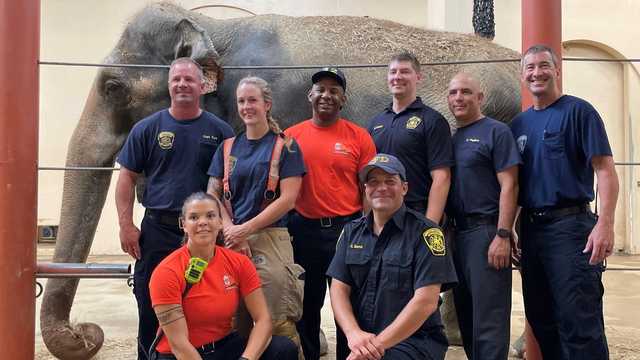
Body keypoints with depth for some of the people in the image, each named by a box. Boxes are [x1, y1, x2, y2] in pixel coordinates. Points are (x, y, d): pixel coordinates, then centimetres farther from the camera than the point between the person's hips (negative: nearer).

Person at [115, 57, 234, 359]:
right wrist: (126, 225, -4)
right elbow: (127, 178, 5)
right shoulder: (148, 128, 4)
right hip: (157, 230, 0)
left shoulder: (219, 131, 4)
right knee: (151, 308, 7)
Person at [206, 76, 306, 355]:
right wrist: (231, 231, -6)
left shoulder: (284, 146, 1)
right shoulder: (228, 147, 14)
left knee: (277, 320, -8)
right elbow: (213, 195, 10)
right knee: (233, 318, 5)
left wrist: (245, 229, -10)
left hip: (269, 238, -4)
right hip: (231, 239, 4)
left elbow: (288, 199, -7)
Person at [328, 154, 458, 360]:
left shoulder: (425, 232, -5)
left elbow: (426, 301, -12)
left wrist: (378, 343, -16)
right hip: (361, 342, 4)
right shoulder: (352, 232, 11)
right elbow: (339, 289, 5)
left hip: (414, 340, -4)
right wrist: (354, 333, -12)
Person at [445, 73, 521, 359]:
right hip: (457, 233, 7)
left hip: (486, 232, -7)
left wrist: (503, 236, -19)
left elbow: (508, 185, -11)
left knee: (488, 320, -6)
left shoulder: (496, 132, -4)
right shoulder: (451, 139, 16)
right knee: (465, 317, 14)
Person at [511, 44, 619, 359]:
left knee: (579, 322, -5)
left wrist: (605, 224, -21)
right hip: (530, 227, 6)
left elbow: (605, 170, -10)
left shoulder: (578, 111, -3)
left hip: (570, 225, -6)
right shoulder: (518, 124, 13)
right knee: (541, 320, 14)